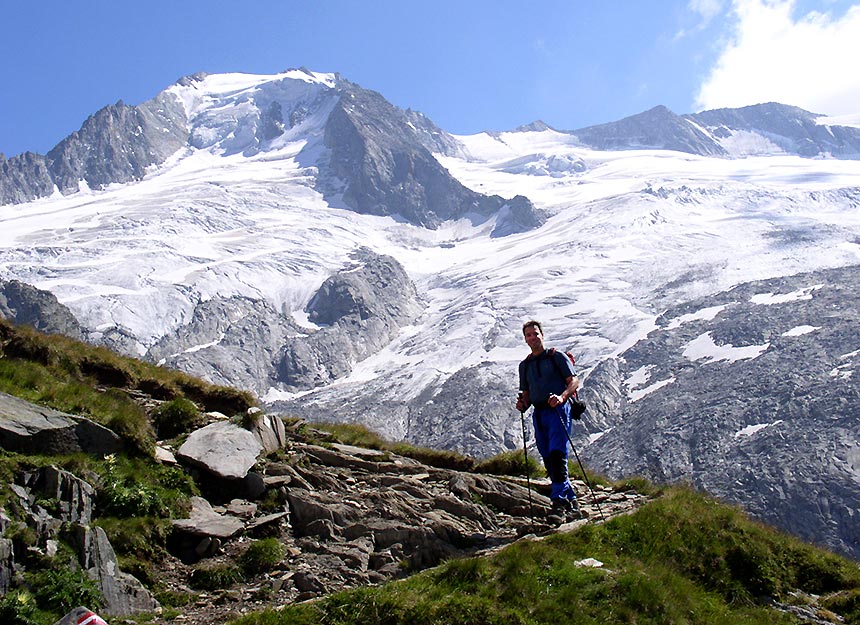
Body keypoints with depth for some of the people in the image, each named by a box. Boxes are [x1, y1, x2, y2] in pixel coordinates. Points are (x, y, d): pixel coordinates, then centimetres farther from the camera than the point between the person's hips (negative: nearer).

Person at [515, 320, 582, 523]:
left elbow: (574, 381, -3)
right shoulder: (524, 365, 20)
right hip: (539, 414, 6)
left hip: (557, 409, -6)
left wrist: (562, 396, -22)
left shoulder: (557, 356, 4)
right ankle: (572, 503, 13)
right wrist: (523, 404, 1)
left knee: (557, 455, -19)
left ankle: (559, 503, -23)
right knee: (549, 462, 3)